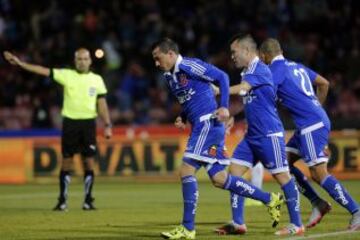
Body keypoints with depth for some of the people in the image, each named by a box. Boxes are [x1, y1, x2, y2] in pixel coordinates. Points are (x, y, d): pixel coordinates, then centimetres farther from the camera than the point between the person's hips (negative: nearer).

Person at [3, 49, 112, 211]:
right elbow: (43, 71, -4)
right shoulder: (66, 75, 2)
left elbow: (102, 104, 6)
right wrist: (19, 63, -11)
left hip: (88, 123, 0)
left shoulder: (97, 80, 5)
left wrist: (107, 125, -1)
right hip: (70, 122, 0)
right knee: (66, 161, 1)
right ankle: (62, 201, 7)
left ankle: (88, 200, 6)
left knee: (89, 162, -2)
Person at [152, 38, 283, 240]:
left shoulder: (189, 66, -10)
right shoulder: (170, 77, 17)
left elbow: (222, 77, -12)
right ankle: (270, 199, 17)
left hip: (208, 123, -9)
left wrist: (224, 107, -20)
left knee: (187, 170, -13)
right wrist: (182, 118, 9)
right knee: (219, 179, 6)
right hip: (200, 126, 9)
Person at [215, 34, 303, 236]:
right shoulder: (248, 72, 15)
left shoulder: (260, 69, -13)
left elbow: (241, 88, -27)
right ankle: (238, 223, 4)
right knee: (234, 173, 2)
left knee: (282, 176, -4)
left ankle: (297, 225, 2)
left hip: (269, 134, -10)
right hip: (252, 135, 10)